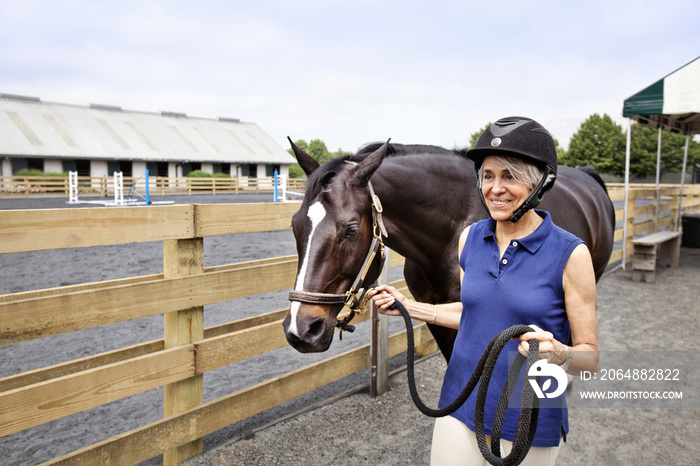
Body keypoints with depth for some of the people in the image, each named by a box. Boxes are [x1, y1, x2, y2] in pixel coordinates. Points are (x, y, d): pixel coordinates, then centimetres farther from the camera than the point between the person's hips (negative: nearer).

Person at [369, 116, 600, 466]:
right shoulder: (470, 238, -1)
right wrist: (408, 307, 7)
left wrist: (557, 354, -30)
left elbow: (590, 358, -9)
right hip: (461, 406, 4)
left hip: (528, 422, -3)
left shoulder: (570, 254, -15)